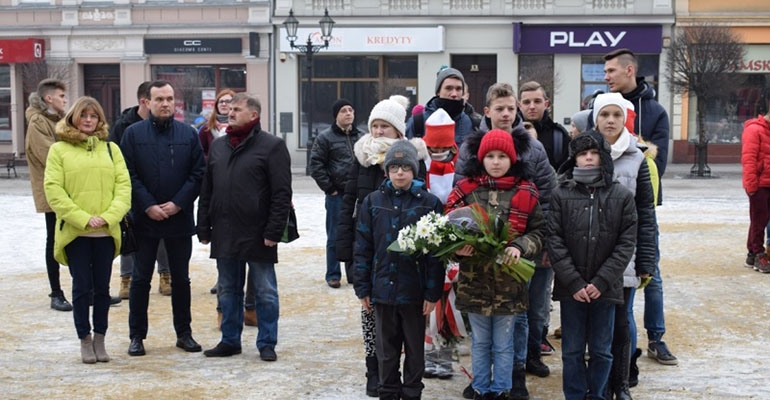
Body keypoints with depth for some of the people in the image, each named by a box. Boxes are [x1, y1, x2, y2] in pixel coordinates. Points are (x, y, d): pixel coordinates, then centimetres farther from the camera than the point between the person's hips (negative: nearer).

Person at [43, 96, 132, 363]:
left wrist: (108, 216, -13)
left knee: (102, 287, 8)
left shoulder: (111, 149, 9)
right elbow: (53, 190, -5)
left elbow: (123, 186, 2)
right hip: (75, 231, -2)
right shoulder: (59, 150, 2)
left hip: (106, 231, 2)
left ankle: (99, 338, 19)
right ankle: (84, 340, 14)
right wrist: (83, 219, -15)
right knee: (82, 287, 3)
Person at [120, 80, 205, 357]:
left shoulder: (189, 134, 3)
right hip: (145, 219, -1)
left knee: (181, 278, 10)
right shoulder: (133, 133, -1)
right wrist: (148, 206, -13)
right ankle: (137, 336, 15)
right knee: (141, 278, 6)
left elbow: (198, 173, 0)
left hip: (180, 218, 1)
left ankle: (184, 333, 21)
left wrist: (178, 203, -10)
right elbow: (129, 175, -5)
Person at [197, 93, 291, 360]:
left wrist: (273, 231, -16)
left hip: (257, 235, -6)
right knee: (228, 291, 14)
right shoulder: (218, 146, 13)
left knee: (265, 292, 4)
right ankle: (230, 341, 25)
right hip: (224, 234, 6)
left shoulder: (271, 146, -6)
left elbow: (282, 193, -10)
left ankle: (267, 343, 14)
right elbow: (207, 190, 16)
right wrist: (204, 227, 10)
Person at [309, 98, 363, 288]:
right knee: (335, 236, 2)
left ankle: (354, 273, 20)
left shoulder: (360, 137, 10)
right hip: (337, 194, -4)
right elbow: (316, 165, -4)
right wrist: (329, 188, -7)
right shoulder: (325, 137, -2)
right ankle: (333, 275, 11)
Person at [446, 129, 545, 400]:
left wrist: (520, 247, -18)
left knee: (503, 344, 11)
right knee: (480, 342, 16)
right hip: (474, 280, 1)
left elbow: (539, 231, 0)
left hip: (509, 282, -1)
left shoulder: (525, 193, -3)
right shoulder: (466, 189, -2)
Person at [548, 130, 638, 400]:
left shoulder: (622, 196, 0)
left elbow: (627, 243, -2)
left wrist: (602, 281, -10)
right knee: (572, 350, 9)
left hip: (605, 288, 0)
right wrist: (573, 281, -11)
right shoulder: (560, 195, -2)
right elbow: (554, 241, -5)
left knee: (602, 350, 11)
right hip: (570, 287, 0)